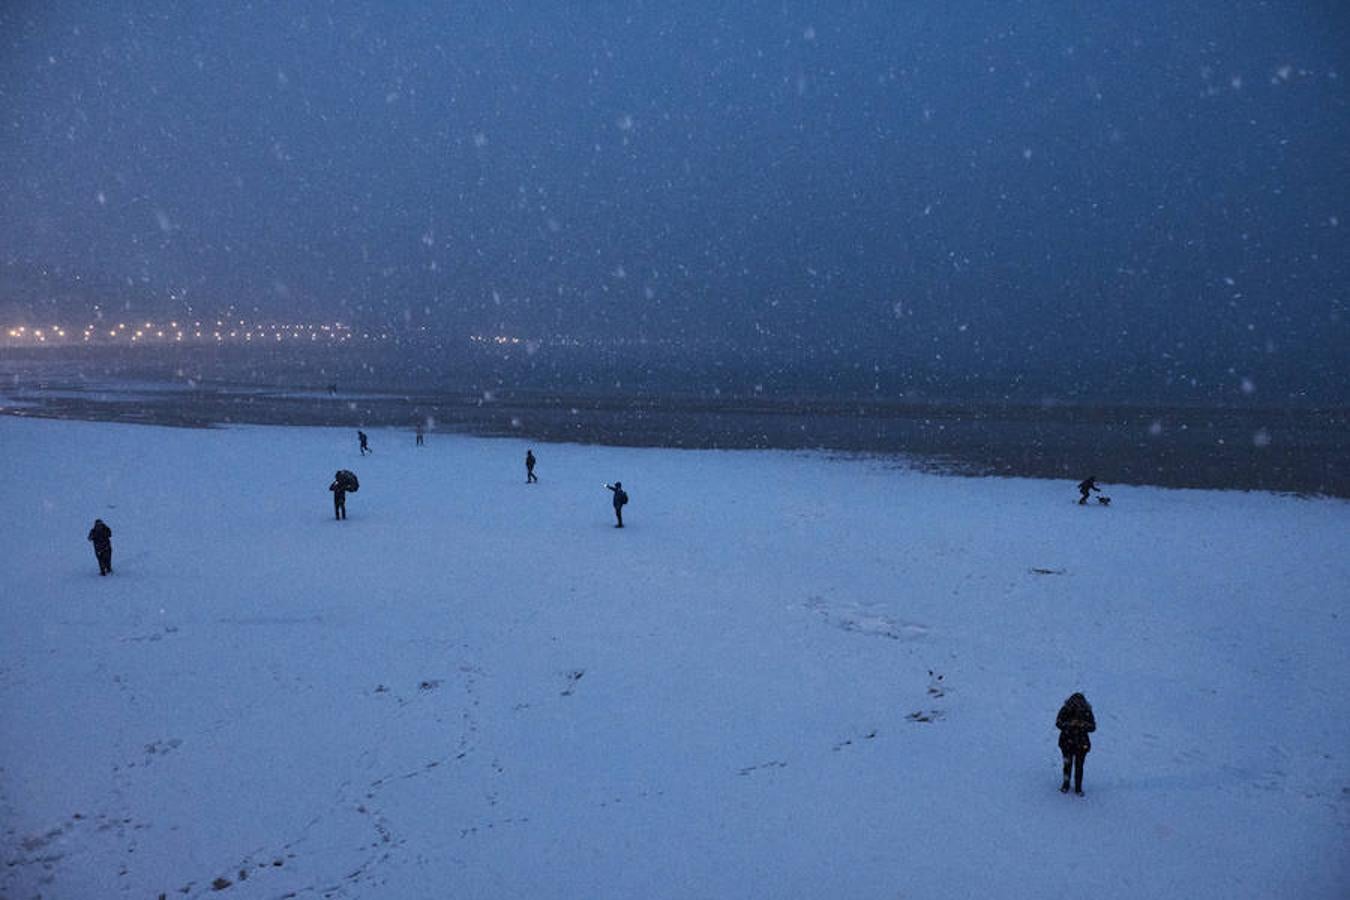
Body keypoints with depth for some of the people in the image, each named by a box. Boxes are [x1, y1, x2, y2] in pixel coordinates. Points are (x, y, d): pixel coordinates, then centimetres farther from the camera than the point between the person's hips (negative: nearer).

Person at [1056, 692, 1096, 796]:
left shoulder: (1087, 712, -10)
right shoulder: (1065, 710, -13)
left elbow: (1093, 727, -6)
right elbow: (1058, 723, -10)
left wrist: (1083, 725, -26)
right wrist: (1069, 724, -27)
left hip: (1082, 744, 0)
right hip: (1067, 741, 0)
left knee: (1079, 766, 5)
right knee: (1067, 764, 6)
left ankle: (1078, 788, 20)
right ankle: (1066, 785, 26)